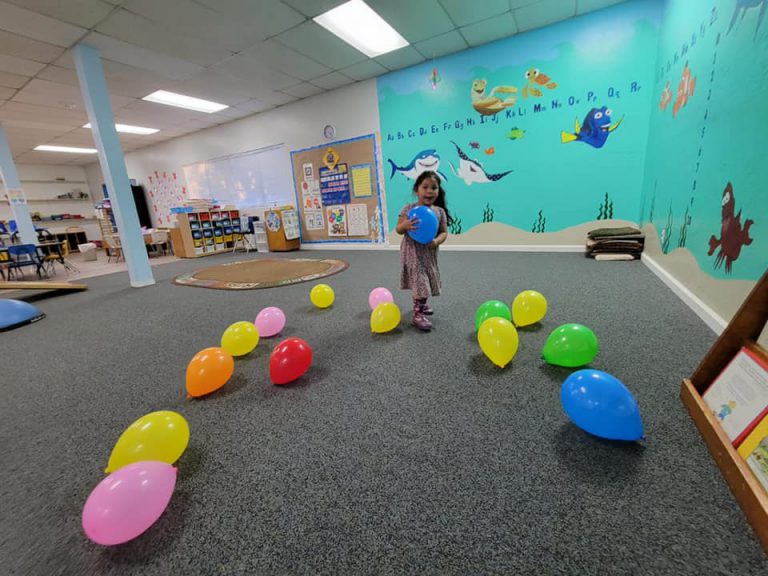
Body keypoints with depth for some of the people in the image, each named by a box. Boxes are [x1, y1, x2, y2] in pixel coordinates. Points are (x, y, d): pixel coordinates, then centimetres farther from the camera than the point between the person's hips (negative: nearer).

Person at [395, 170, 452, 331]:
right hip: (412, 250, -4)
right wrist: (405, 226, -28)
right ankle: (418, 314, 0)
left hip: (429, 252, 4)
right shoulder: (409, 208, -8)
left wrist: (436, 241, -21)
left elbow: (444, 232, 0)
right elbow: (398, 229, -5)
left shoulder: (440, 211, -1)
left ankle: (420, 303, 42)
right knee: (419, 280, -7)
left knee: (424, 280, 19)